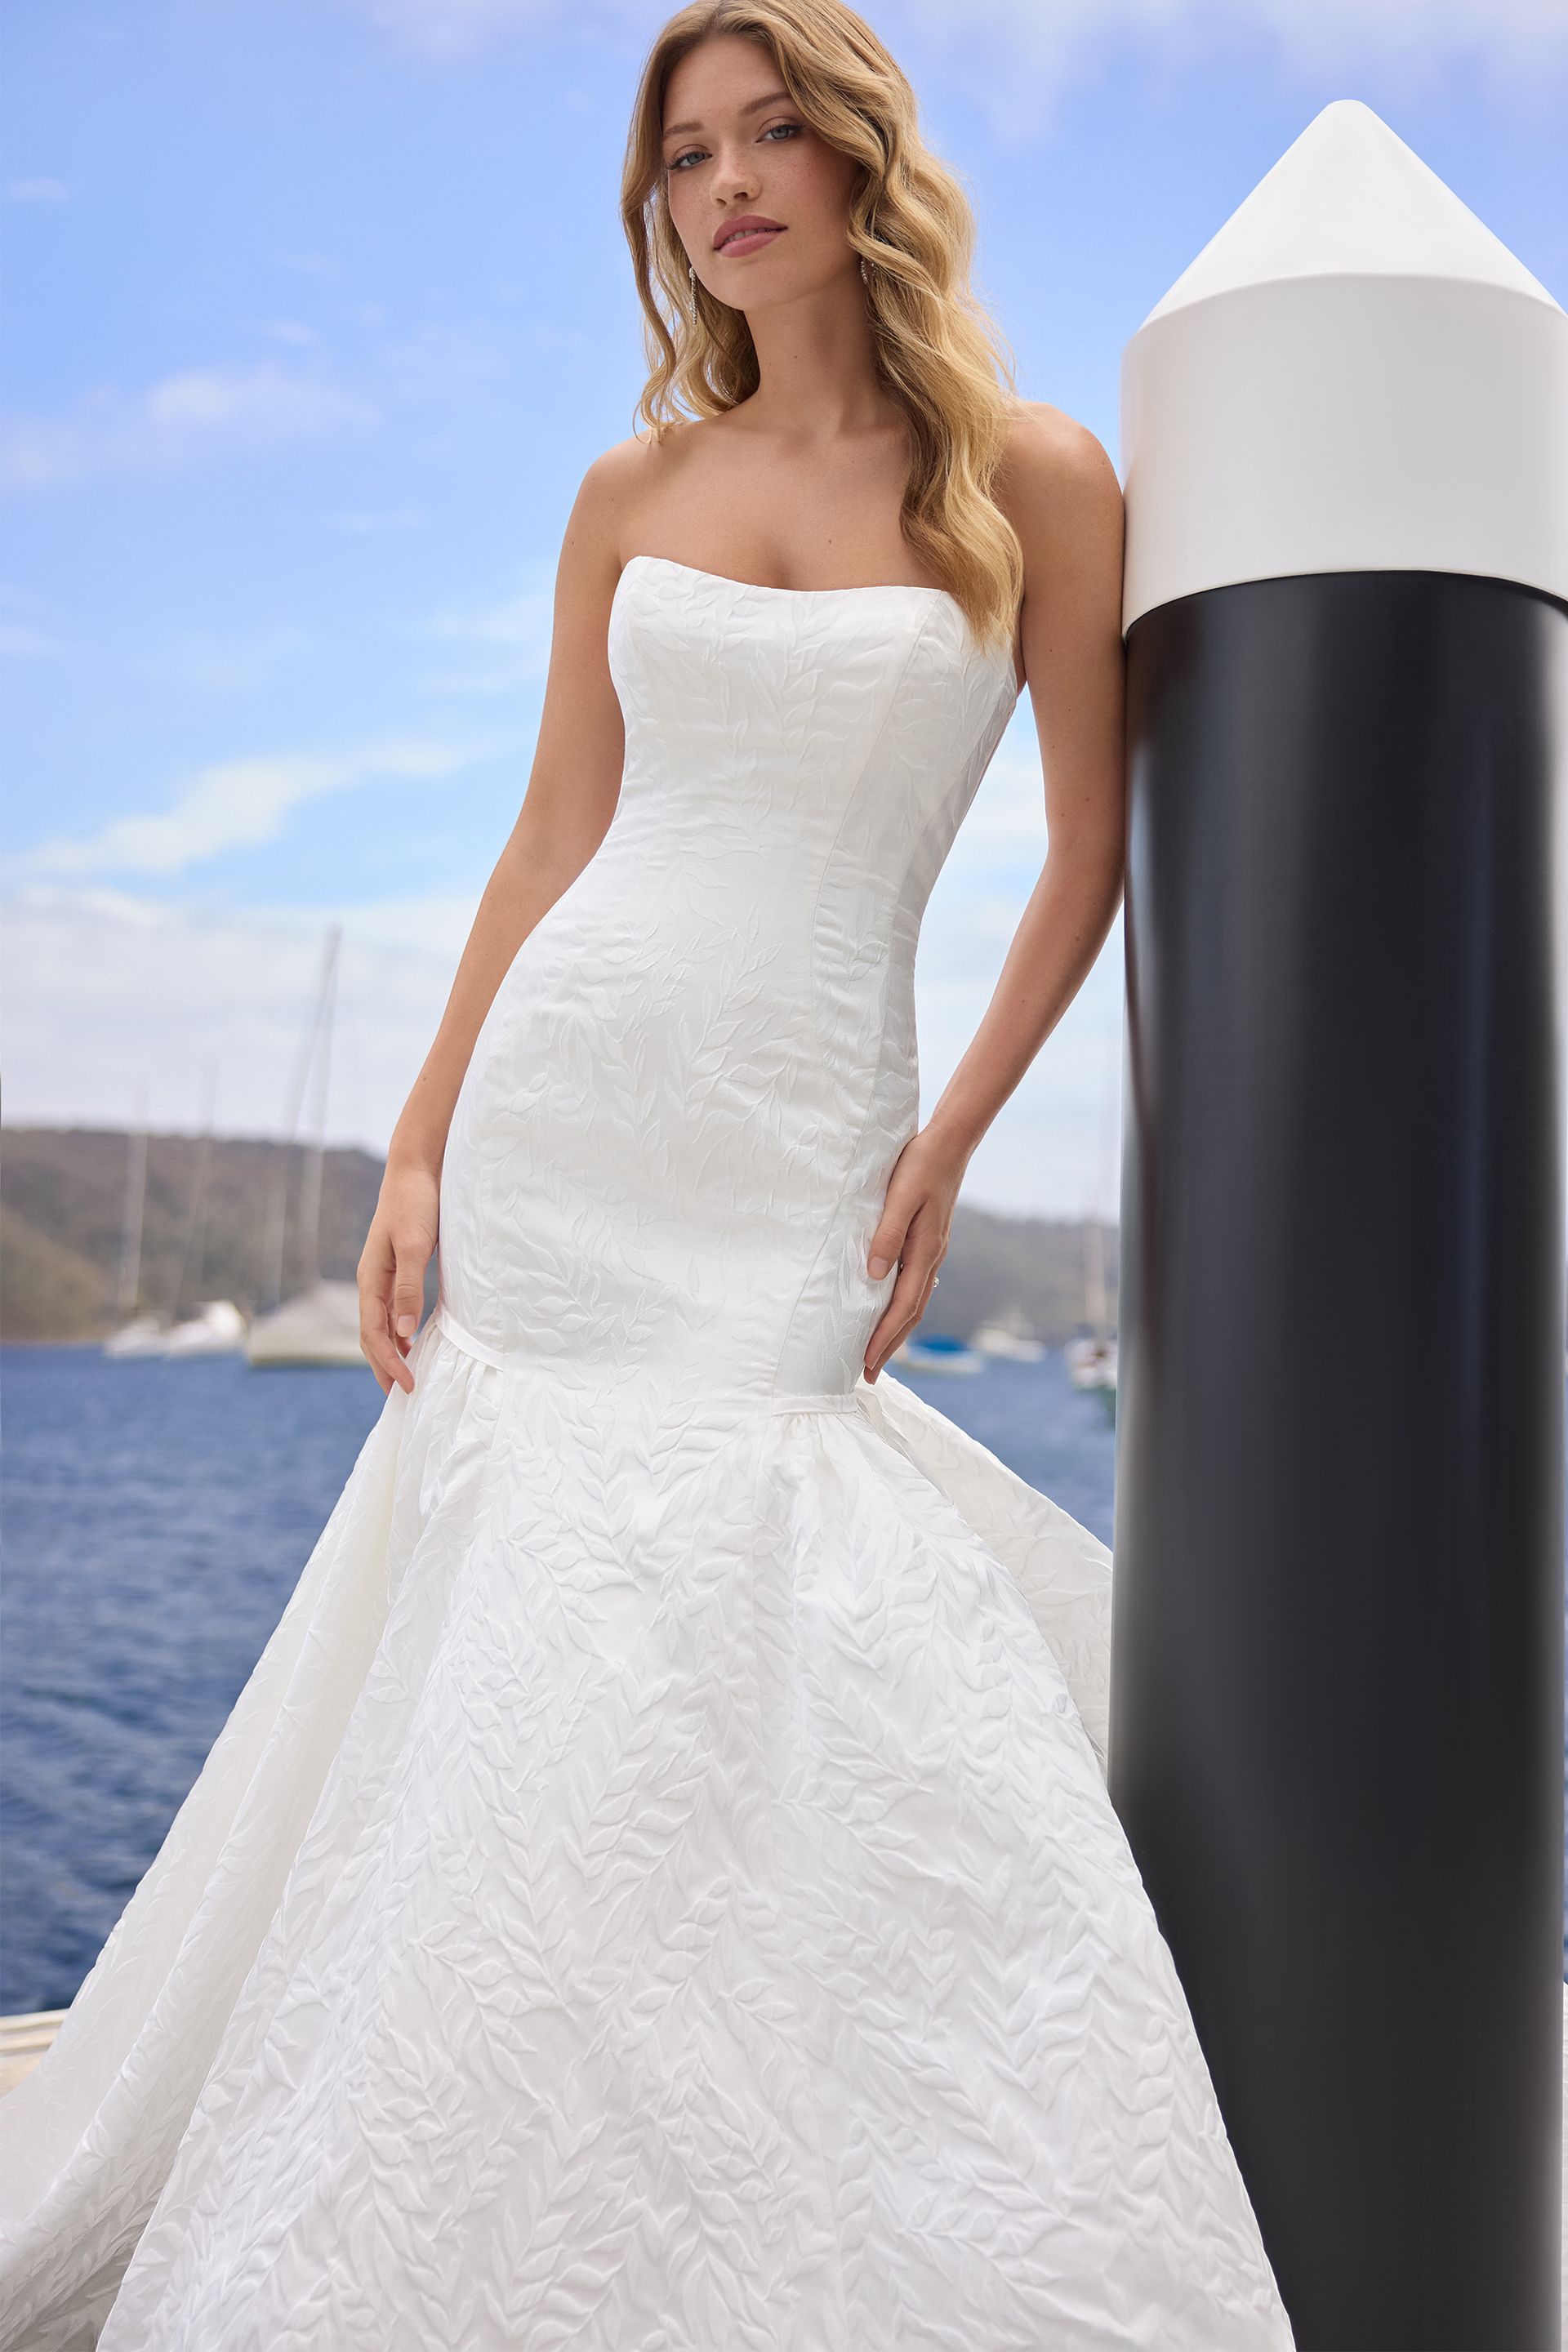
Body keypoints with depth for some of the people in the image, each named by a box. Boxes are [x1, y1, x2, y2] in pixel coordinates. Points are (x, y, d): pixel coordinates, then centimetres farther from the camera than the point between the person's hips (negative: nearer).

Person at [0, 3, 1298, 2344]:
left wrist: (947, 1147, -5)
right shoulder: (632, 491, 9)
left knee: (795, 1641, -4)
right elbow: (552, 843, 10)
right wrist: (419, 1146, 4)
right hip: (562, 1099, 2)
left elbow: (1093, 849, 3)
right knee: (547, 1604, 3)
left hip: (802, 1144, -2)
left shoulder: (1031, 476, 2)